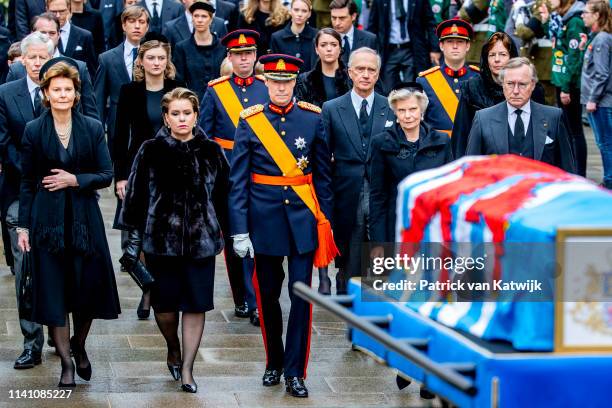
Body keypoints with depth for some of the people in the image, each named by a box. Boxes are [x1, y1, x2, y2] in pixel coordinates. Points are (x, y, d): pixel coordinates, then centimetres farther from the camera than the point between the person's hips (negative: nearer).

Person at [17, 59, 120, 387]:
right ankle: (66, 362, 7)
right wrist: (23, 225, 0)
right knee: (54, 289, -1)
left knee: (89, 286, 3)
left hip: (84, 218, 1)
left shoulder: (93, 128, 2)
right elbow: (27, 183, 3)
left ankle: (79, 344, 29)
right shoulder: (33, 131, 1)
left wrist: (75, 180, -13)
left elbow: (106, 175, 1)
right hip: (48, 220, -1)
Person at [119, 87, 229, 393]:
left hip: (201, 240, 0)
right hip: (161, 239, 0)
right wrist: (136, 238, 2)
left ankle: (186, 368, 9)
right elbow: (136, 195, 3)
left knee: (196, 305, 0)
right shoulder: (151, 151, 0)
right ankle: (173, 351, 34)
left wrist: (221, 231, 6)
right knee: (164, 303, 6)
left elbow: (223, 196, 9)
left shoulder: (211, 152, 3)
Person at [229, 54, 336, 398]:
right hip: (265, 221, 0)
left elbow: (324, 174, 6)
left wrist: (326, 220, 3)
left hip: (303, 220, 0)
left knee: (301, 295, -3)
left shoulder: (313, 119, 1)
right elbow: (238, 181, -2)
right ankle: (274, 363, 28)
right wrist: (240, 230, -7)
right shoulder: (250, 122, -2)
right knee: (268, 296, 10)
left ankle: (295, 372, 4)